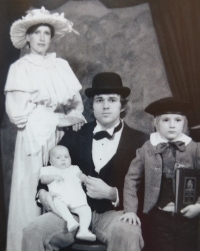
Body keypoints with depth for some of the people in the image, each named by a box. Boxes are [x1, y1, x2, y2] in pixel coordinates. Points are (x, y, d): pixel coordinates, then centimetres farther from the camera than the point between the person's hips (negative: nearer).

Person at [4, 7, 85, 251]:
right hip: (34, 139, -3)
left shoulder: (61, 65, 13)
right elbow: (17, 112, -8)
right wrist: (59, 117, -9)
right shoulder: (19, 68, 2)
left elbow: (77, 102, 10)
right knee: (31, 194, -2)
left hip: (61, 137, 3)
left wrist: (73, 117, -11)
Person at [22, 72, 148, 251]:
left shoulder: (140, 141, 1)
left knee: (127, 234, -35)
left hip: (114, 213, -2)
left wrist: (111, 193, -18)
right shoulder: (75, 135, 10)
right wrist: (43, 191, -5)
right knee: (33, 231, -22)